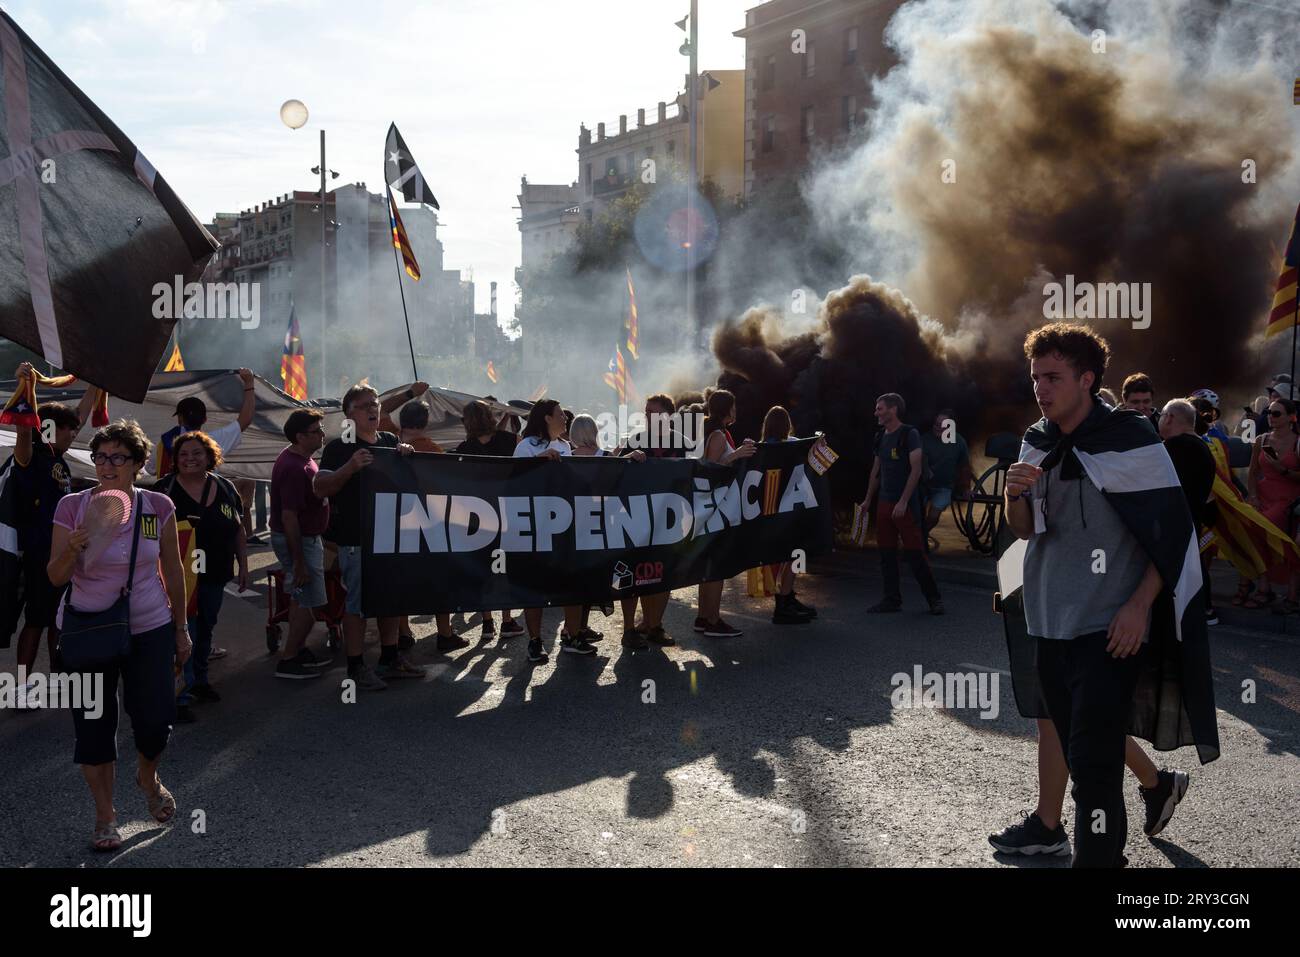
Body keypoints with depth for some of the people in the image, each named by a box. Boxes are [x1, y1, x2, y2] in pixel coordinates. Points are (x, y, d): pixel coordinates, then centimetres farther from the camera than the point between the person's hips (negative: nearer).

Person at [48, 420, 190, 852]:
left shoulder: (158, 507, -4)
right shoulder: (72, 506, -6)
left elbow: (173, 570, 6)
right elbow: (56, 577, -5)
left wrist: (181, 627, 9)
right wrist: (73, 549, -26)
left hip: (149, 630, 0)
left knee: (156, 720, -1)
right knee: (94, 724, 5)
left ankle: (148, 776, 33)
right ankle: (105, 814, 22)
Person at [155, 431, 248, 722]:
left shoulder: (225, 488, 6)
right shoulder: (165, 490, -7)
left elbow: (239, 531, 12)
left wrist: (243, 567, 10)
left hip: (214, 576, 5)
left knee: (205, 629, 18)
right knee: (183, 632, -8)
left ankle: (199, 681, 36)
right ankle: (180, 696, -4)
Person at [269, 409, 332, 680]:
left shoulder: (296, 456, 6)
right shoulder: (295, 468, -27)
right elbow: (289, 517, -28)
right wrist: (299, 563, -25)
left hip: (305, 537, 10)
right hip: (299, 541, -10)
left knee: (299, 598, 19)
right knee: (309, 603, -4)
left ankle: (299, 650, 30)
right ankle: (288, 661, 5)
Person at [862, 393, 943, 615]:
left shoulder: (910, 434, -9)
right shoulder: (881, 437, 13)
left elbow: (916, 470, -15)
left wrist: (903, 501, -20)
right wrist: (868, 499, 19)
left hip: (905, 505, -7)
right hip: (884, 503, 7)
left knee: (914, 553, -6)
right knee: (886, 553, 7)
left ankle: (934, 598, 5)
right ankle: (892, 599, 14)